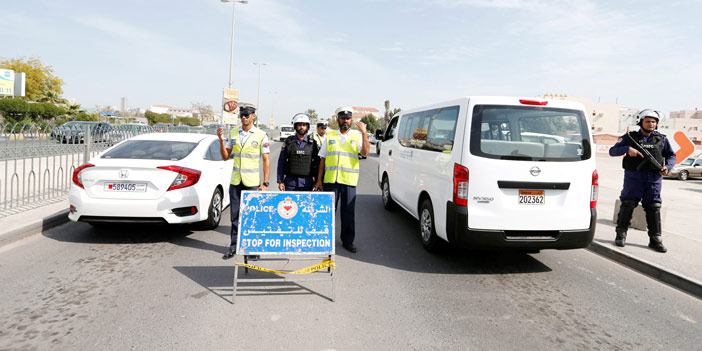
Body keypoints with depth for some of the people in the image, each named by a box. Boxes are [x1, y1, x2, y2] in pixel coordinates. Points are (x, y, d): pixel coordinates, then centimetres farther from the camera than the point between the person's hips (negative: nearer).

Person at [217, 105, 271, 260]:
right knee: (235, 215, 8)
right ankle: (233, 247, 17)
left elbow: (266, 161, -4)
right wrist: (221, 140, -5)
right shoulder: (233, 133, 9)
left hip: (253, 182, -4)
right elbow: (225, 157, 11)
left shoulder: (261, 135, -3)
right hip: (235, 181, 4)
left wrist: (265, 183, -11)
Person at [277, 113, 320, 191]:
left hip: (307, 182, 0)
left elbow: (318, 164, 6)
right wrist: (280, 181, 0)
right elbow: (281, 162, 5)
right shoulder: (288, 142, 4)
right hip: (290, 181, 0)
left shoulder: (312, 143, 4)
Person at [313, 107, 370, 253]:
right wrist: (319, 180, 7)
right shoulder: (330, 136, 12)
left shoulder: (357, 136, 7)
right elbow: (322, 159, 12)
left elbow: (365, 151, -11)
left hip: (349, 180, -1)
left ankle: (348, 240, 16)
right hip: (330, 179, 1)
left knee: (349, 212, 4)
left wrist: (364, 132, -17)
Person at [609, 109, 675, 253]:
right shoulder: (630, 137, 3)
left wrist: (667, 167, -5)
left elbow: (671, 155, 16)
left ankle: (655, 240, 9)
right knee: (628, 205, -3)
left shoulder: (661, 139, 10)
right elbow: (612, 151, -4)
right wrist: (627, 149, -22)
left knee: (654, 208, 3)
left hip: (654, 179, 3)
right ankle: (620, 235, 8)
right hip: (634, 178, -2)